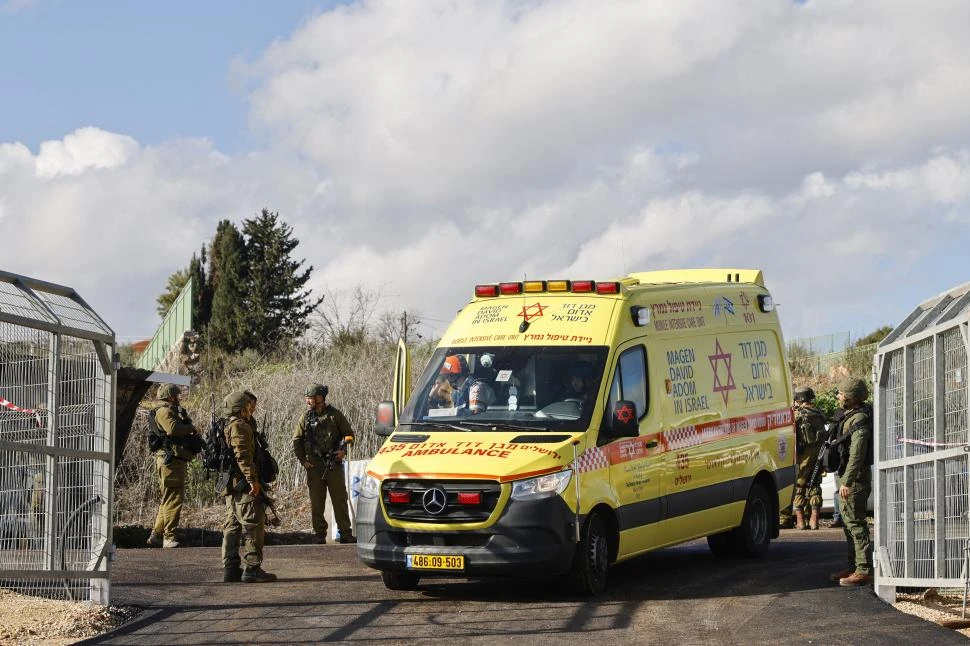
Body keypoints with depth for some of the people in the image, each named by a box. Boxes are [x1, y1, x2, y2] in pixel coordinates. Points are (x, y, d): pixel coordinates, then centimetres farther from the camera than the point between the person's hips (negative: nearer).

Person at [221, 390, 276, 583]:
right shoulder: (239, 426, -12)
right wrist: (253, 479, -22)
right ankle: (252, 569, -10)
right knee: (254, 526, -8)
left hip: (230, 485, 11)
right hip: (243, 483, -11)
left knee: (232, 527, 11)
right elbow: (243, 455, -21)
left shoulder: (228, 426, 20)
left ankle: (230, 568, 13)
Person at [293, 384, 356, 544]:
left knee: (340, 500, 0)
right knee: (316, 503, 1)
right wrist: (303, 460, 1)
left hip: (334, 464, -1)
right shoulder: (305, 418, 7)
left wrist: (344, 450, -8)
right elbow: (297, 441, 11)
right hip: (314, 466, 2)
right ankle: (320, 535, 7)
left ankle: (345, 534, 4)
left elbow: (349, 434, 8)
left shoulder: (335, 415, 2)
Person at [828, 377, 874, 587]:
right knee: (849, 521, 16)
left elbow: (857, 454, -25)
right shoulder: (852, 416, 15)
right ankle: (853, 566, 23)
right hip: (849, 476, 11)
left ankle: (864, 570, -11)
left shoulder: (860, 419, -18)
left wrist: (847, 482, -27)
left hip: (855, 477, -11)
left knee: (855, 522, -10)